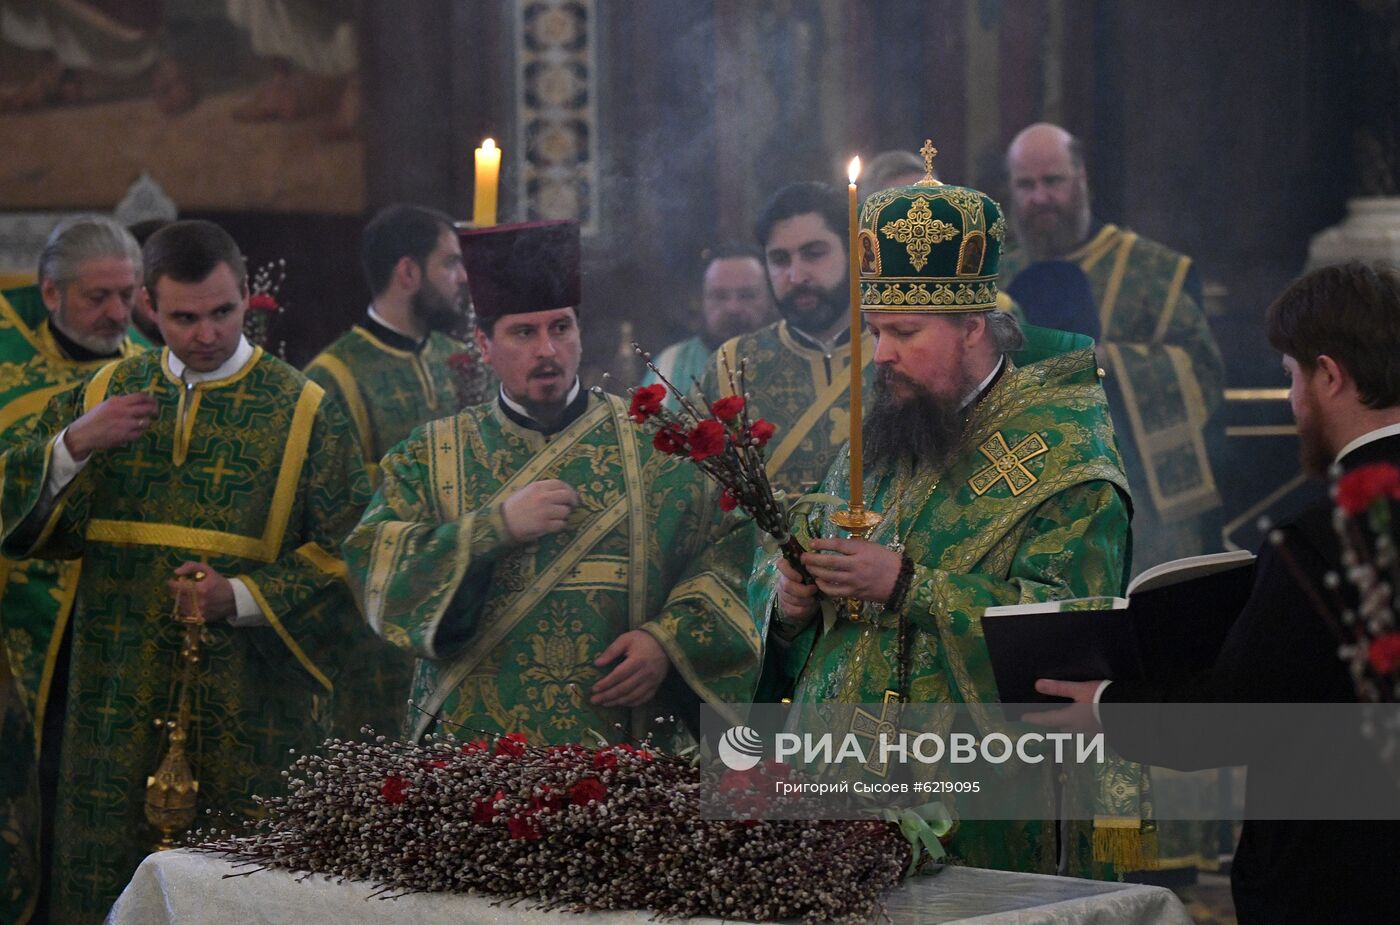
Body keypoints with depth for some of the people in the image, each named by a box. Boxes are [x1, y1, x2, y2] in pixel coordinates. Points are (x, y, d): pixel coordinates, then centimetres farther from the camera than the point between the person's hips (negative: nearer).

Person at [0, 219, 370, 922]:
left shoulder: (302, 411, -1)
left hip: (247, 705, -3)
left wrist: (242, 597, -16)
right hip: (117, 700, 3)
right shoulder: (106, 393, 9)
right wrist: (74, 445, -11)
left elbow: (348, 555, -4)